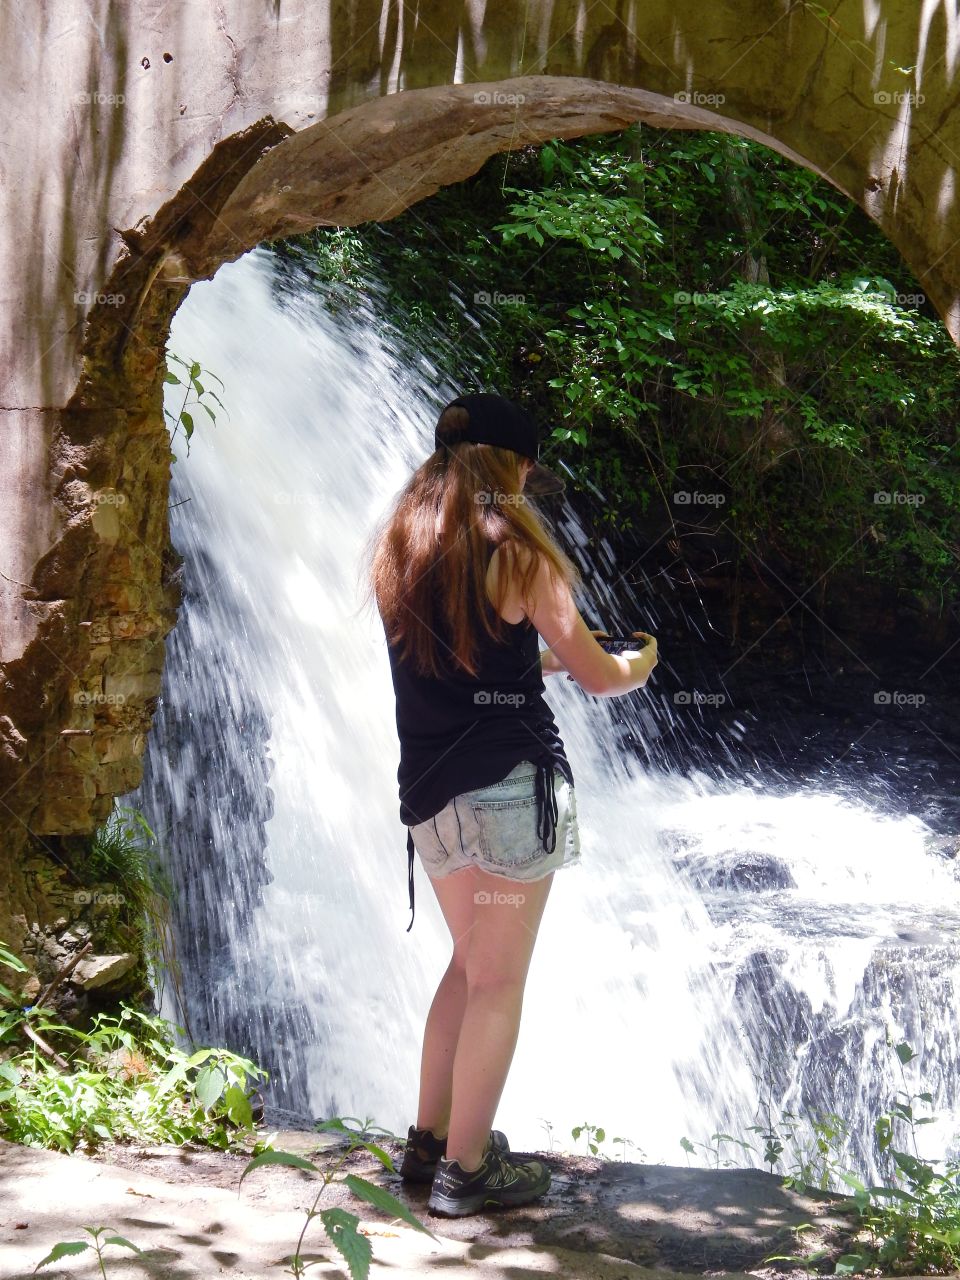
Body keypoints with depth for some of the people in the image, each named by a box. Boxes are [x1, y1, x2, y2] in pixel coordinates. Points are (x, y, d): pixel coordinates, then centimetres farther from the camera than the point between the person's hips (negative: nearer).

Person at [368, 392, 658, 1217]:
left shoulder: (400, 547, 10)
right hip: (511, 786, -7)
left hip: (430, 797, 7)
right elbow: (596, 674, -3)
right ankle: (466, 1170, 6)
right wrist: (641, 664, 18)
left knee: (471, 963, 21)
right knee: (500, 983, 2)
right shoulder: (516, 549, -9)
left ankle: (429, 1141, 23)